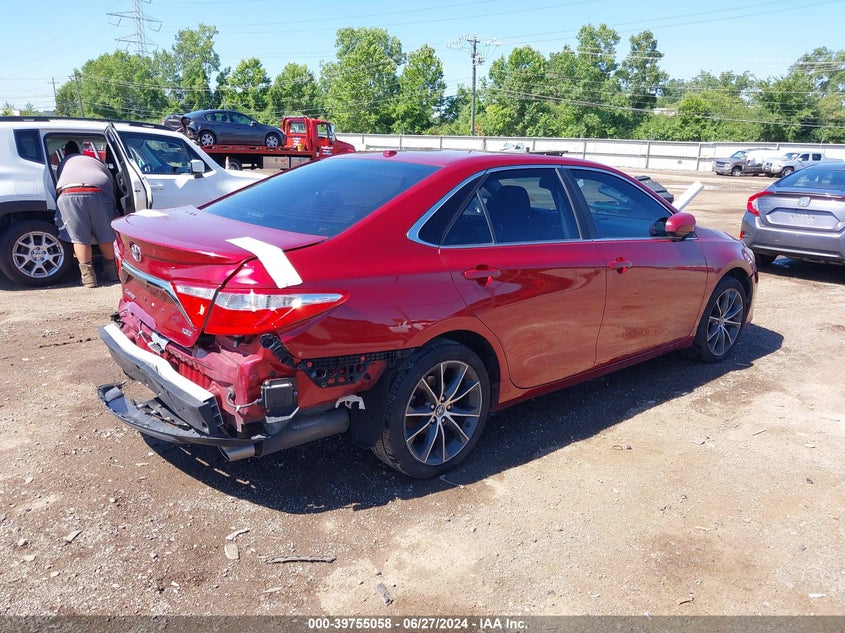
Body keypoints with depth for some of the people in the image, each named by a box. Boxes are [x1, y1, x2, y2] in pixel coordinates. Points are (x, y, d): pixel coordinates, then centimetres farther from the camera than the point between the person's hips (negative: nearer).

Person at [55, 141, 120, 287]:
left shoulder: (64, 163, 37)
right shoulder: (96, 161, 38)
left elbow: (58, 185, 32)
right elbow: (112, 183, 29)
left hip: (69, 194, 0)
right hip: (98, 192, 1)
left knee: (79, 237, 8)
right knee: (107, 236, 14)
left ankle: (88, 275, 7)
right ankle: (111, 271, 23)